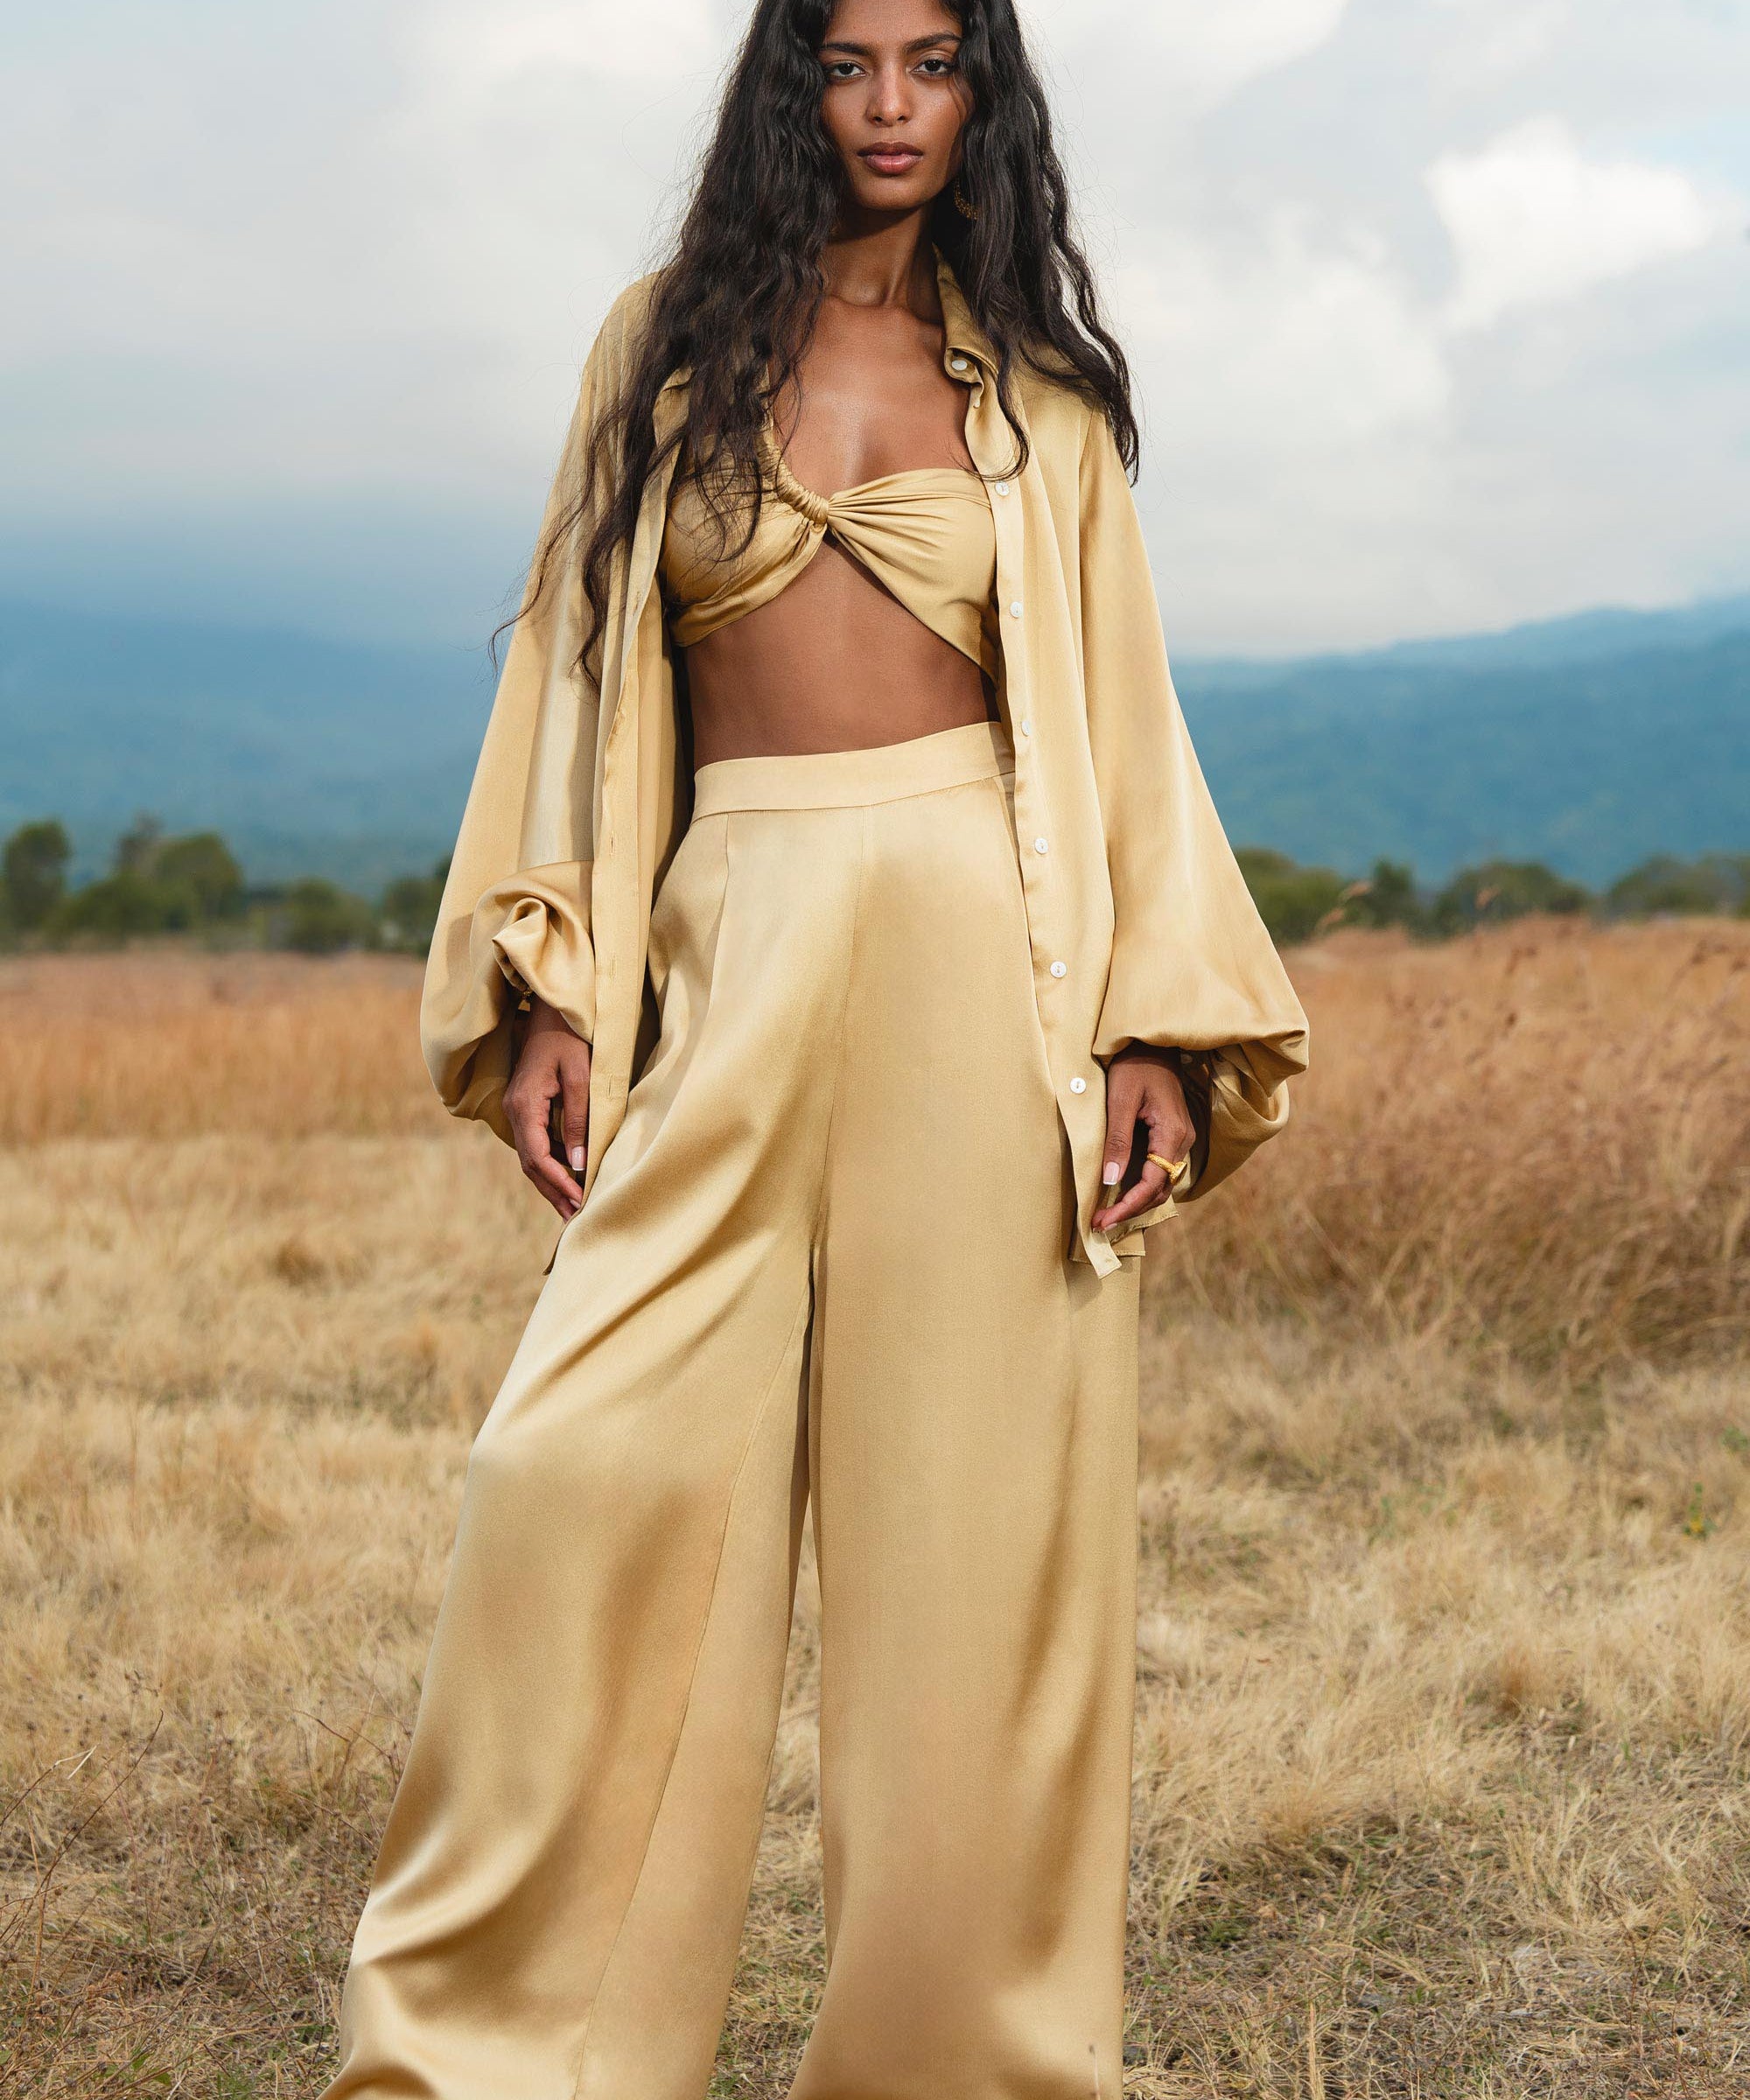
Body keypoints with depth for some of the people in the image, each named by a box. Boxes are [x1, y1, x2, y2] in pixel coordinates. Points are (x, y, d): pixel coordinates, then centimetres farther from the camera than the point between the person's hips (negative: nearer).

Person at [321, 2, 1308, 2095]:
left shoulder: (1035, 387, 13)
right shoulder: (665, 346, 14)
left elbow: (1115, 709, 9)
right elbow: (583, 667, 11)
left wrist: (1157, 1029, -2)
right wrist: (553, 991, 1)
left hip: (979, 953, 0)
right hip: (730, 961, 1)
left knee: (976, 1508, 0)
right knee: (594, 1477, -7)